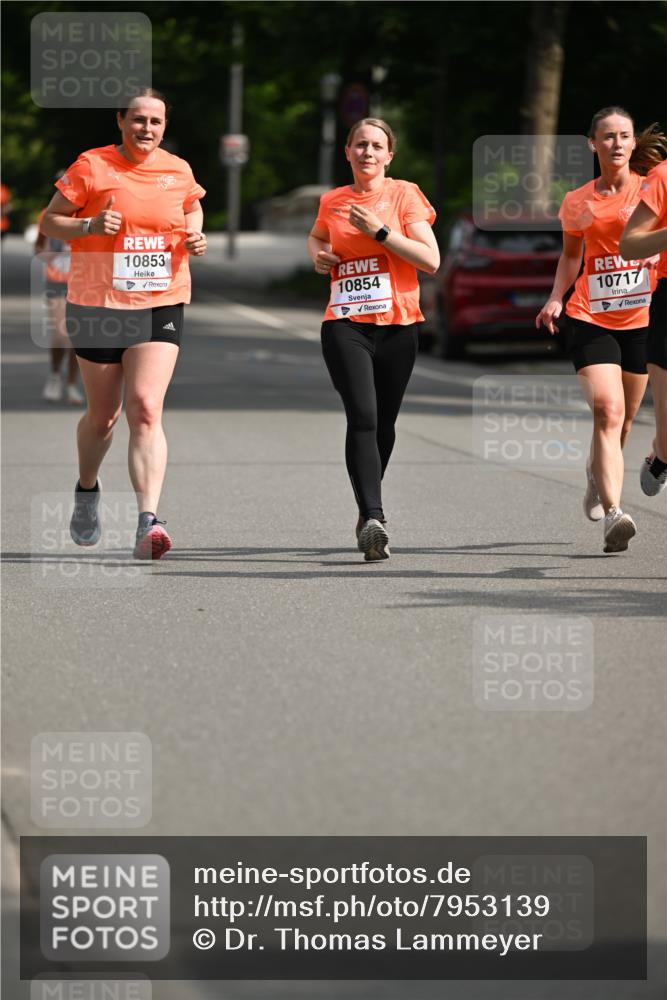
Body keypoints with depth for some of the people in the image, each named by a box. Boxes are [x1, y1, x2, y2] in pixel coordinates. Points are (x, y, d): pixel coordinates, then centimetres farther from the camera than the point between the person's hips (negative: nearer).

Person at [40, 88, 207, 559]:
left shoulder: (178, 171, 5)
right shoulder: (91, 167, -4)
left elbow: (193, 208, 26)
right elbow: (50, 221, 1)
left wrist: (195, 237, 4)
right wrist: (90, 226, -17)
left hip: (161, 306, 1)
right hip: (97, 305, -1)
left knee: (146, 409, -16)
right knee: (103, 415, 11)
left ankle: (148, 520, -23)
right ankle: (87, 492, 41)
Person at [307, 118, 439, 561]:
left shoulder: (404, 195, 1)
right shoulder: (332, 202, 11)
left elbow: (431, 260, -8)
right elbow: (317, 237, 34)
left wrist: (379, 230, -14)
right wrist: (317, 255, 10)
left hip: (397, 324, 0)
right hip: (346, 325, 0)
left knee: (383, 423, 8)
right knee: (362, 416, -18)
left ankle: (369, 508, 31)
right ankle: (374, 518, -27)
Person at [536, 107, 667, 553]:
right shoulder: (578, 202, 6)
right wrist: (556, 298, 6)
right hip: (591, 318, -1)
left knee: (622, 420, 12)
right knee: (607, 411, -18)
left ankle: (597, 477, 43)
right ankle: (613, 514, -25)